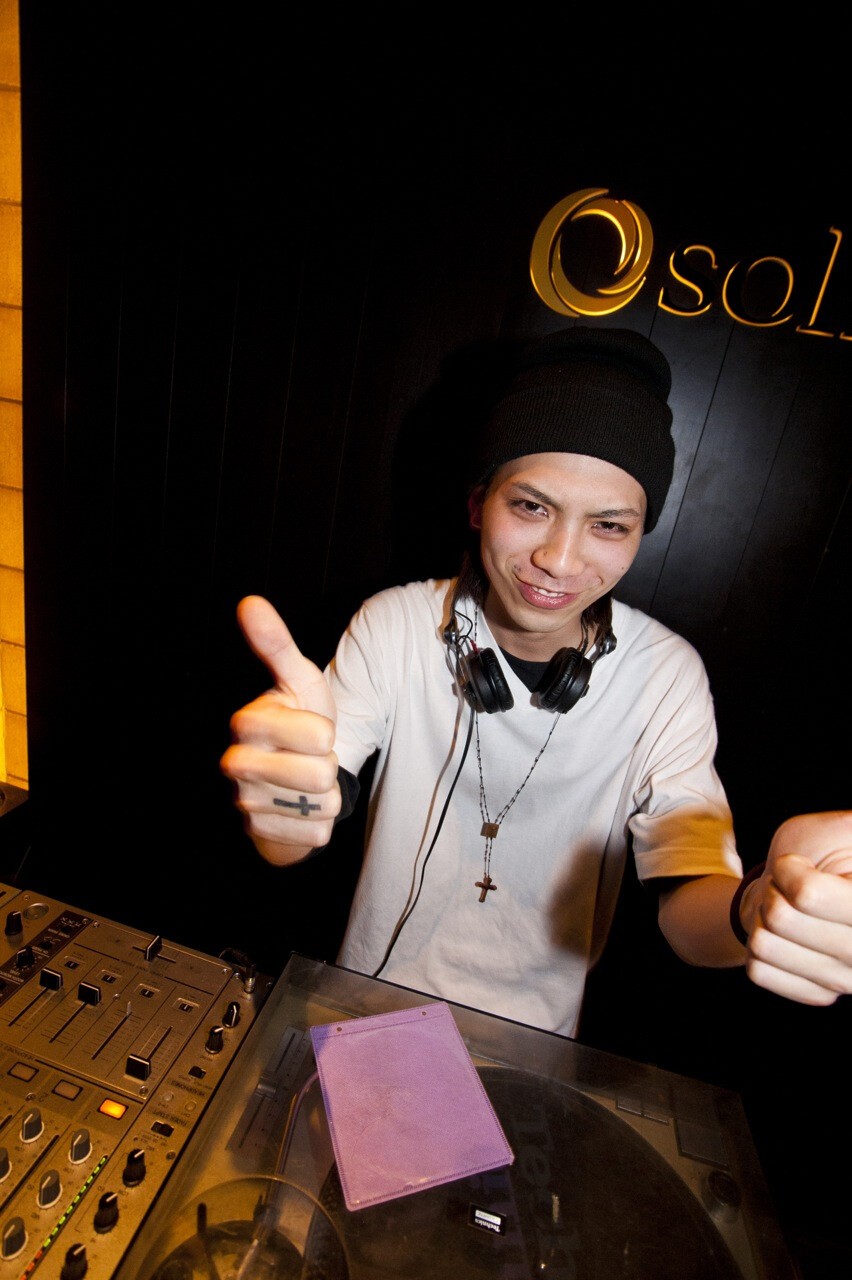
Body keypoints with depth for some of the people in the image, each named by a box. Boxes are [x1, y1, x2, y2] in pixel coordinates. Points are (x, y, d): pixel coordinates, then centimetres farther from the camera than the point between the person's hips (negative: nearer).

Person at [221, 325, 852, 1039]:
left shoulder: (667, 674, -14)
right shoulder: (394, 625, -16)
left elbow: (685, 904, -13)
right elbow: (290, 844, -20)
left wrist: (759, 909, -35)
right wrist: (286, 813, -42)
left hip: (534, 1043, 2)